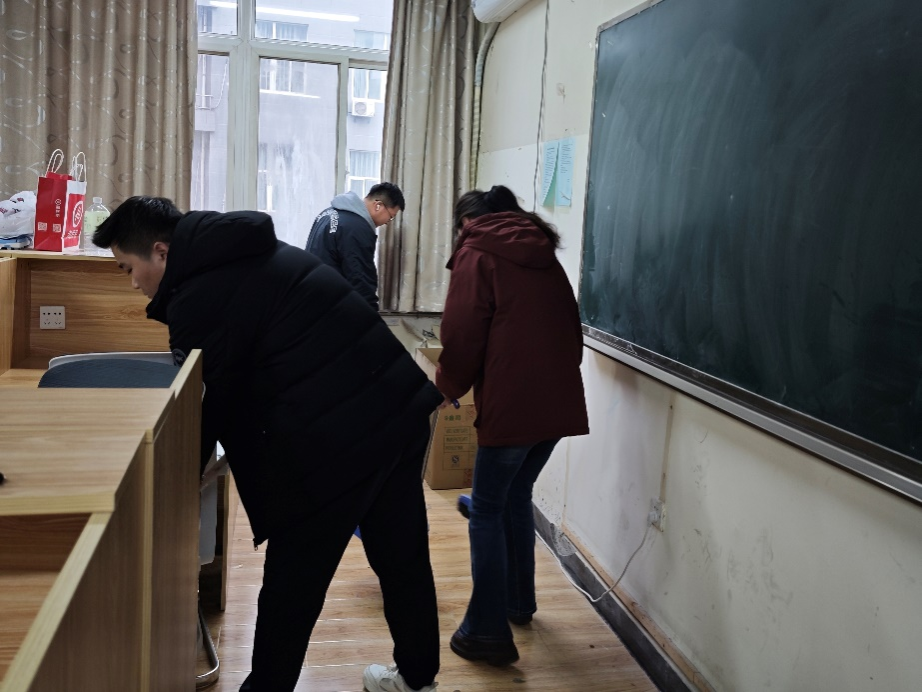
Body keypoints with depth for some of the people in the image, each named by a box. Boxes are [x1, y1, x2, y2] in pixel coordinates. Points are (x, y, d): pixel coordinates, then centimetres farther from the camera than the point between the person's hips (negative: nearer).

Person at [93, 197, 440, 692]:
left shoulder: (198, 299, -11)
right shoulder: (259, 253, 17)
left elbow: (208, 408, -5)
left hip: (331, 443, -9)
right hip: (401, 410, 10)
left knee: (291, 585, 9)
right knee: (404, 557, 21)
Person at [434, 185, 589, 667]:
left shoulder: (476, 254, -1)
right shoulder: (544, 256, 19)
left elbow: (462, 336, -7)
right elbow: (570, 329, 18)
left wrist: (448, 387, 8)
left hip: (510, 403, -7)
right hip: (558, 401, 7)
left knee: (487, 512, 3)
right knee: (517, 498, 22)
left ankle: (488, 633, 6)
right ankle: (519, 602, 34)